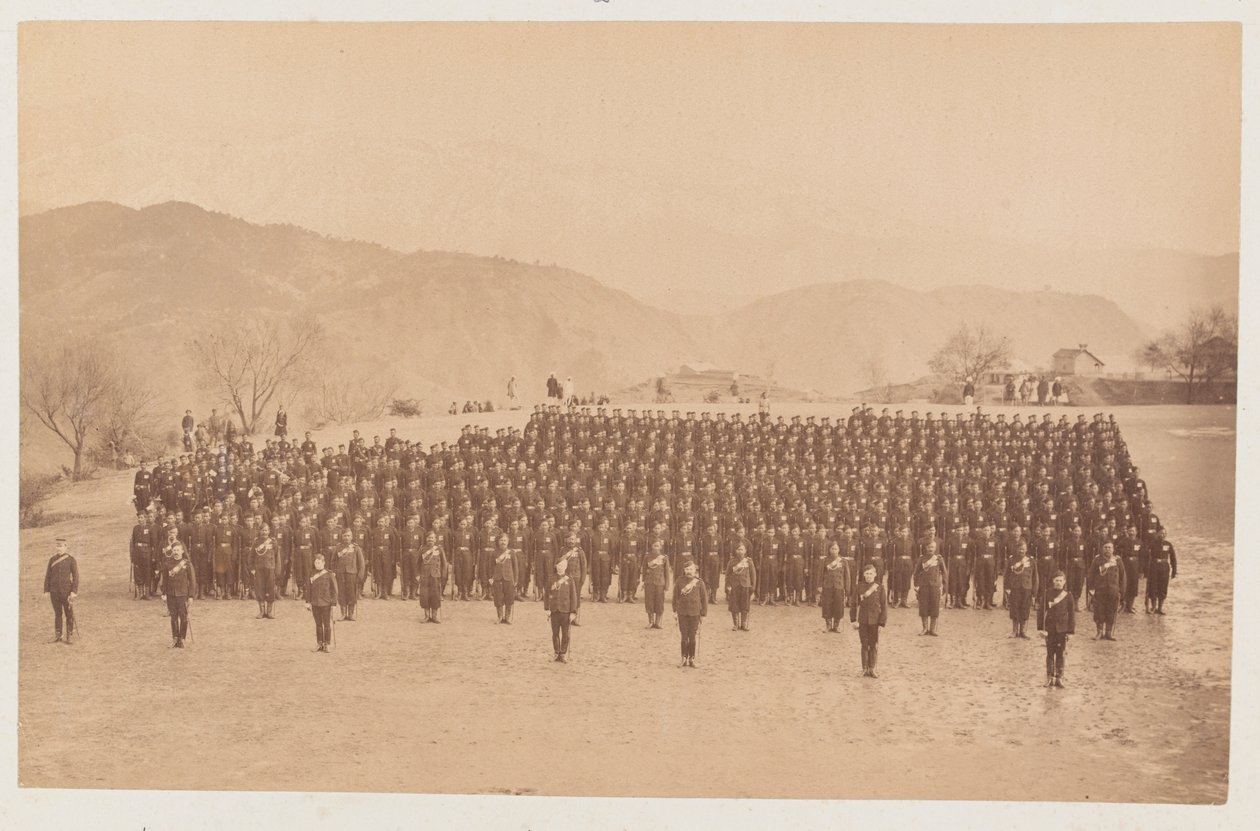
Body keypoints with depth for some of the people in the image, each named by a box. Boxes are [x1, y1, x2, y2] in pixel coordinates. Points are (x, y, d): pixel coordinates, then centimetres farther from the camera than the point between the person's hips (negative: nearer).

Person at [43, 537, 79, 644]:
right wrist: (46, 591, 1)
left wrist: (74, 591, -14)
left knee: (69, 614, 0)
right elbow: (48, 575, 7)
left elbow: (75, 575, -7)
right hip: (54, 591, 3)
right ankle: (58, 635, 16)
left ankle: (70, 636, 7)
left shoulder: (71, 559, -5)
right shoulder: (52, 559, 5)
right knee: (57, 613, 9)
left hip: (66, 591, -3)